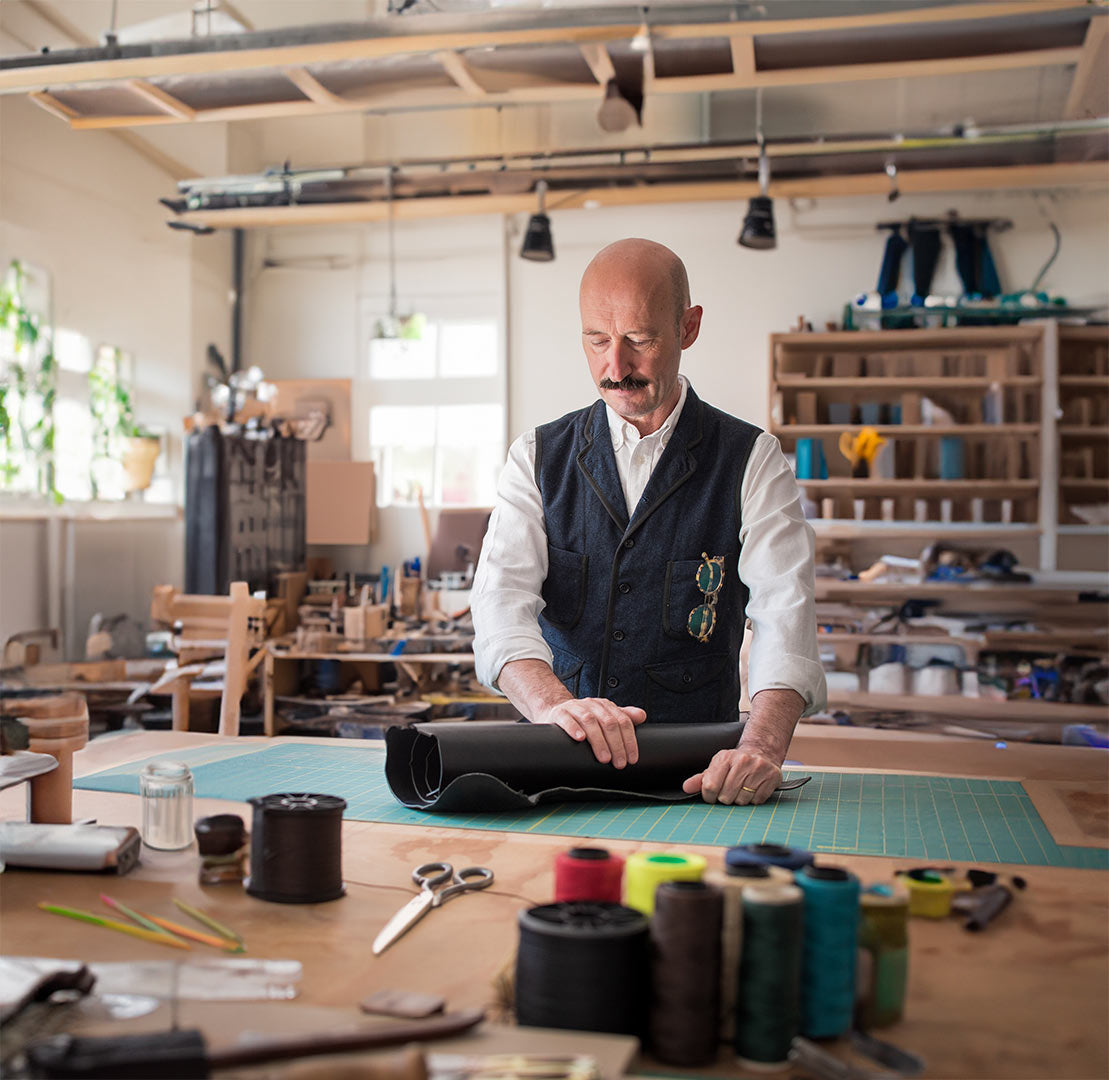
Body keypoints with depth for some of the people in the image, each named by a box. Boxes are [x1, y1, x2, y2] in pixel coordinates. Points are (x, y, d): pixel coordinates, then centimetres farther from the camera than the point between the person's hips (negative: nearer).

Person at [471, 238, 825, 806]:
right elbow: (502, 595, -8)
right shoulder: (538, 457, 7)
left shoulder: (752, 461, 2)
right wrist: (553, 702, -29)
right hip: (556, 765, 2)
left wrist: (762, 745, -31)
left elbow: (784, 612, -11)